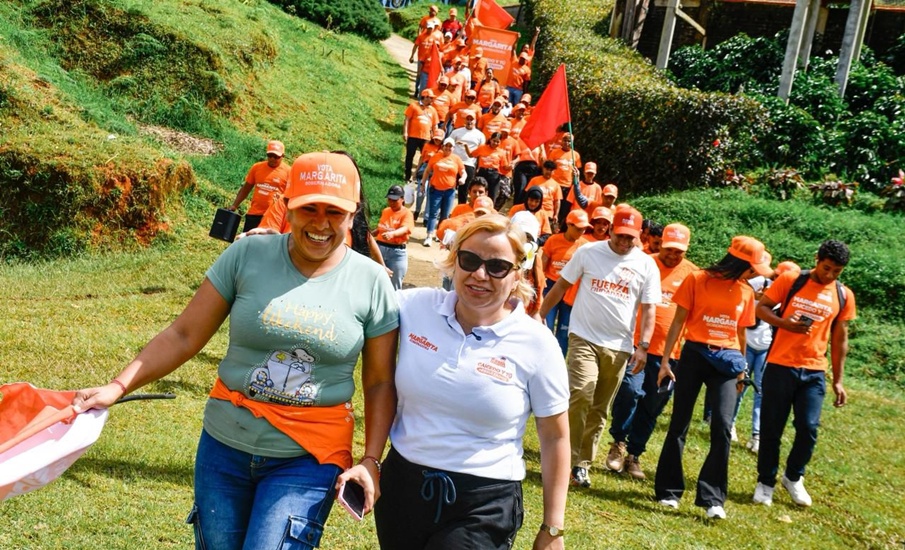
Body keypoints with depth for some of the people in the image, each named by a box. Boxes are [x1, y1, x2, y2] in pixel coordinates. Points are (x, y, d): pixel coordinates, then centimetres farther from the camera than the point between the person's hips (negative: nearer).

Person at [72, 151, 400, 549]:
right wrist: (118, 387, -7)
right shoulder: (247, 256, -3)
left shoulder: (371, 282, -3)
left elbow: (380, 383, 2)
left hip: (309, 458, -2)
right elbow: (184, 336, 0)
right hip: (225, 445, 2)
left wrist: (370, 460, -6)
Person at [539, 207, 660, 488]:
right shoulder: (588, 252, 0)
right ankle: (567, 460, -8)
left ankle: (582, 463, 21)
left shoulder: (646, 265, 3)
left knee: (600, 409, 8)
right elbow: (561, 286, 6)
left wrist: (643, 346, -7)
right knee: (580, 396, -19)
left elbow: (648, 309, 3)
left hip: (618, 347, 2)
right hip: (584, 338, -2)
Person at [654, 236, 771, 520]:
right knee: (679, 424, 5)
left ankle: (712, 497, -2)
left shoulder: (746, 292, 8)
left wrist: (741, 368, 21)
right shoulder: (697, 280, -4)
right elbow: (678, 321, -2)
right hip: (694, 355, -2)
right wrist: (665, 360, -5)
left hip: (726, 360, 2)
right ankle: (669, 490, 18)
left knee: (722, 426, -10)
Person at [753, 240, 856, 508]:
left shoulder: (844, 295, 5)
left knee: (808, 428, -5)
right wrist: (784, 323, -20)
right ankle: (765, 482, 20)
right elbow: (761, 308, 0)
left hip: (814, 372, 2)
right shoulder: (790, 281, -3)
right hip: (780, 365, -2)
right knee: (771, 428, 3)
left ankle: (793, 478, 20)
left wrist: (838, 380, 9)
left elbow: (839, 339, 10)